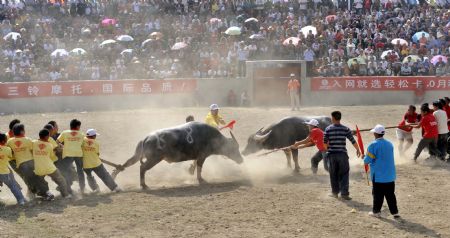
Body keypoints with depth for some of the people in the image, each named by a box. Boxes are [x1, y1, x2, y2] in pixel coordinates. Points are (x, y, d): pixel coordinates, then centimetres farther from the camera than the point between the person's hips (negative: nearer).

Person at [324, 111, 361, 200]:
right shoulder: (345, 129, -4)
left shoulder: (328, 129, -4)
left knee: (333, 174, 13)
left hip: (331, 154, 1)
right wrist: (358, 150, 13)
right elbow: (353, 141, -2)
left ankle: (335, 192, 22)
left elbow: (325, 142, 1)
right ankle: (344, 193, -4)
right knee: (344, 174, 2)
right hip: (342, 154, -1)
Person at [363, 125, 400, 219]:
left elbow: (367, 160, -15)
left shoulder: (373, 145, -14)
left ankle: (376, 211, 13)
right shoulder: (390, 144, 6)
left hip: (378, 175, -5)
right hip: (390, 175, 5)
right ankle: (395, 212, 7)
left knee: (378, 194, 5)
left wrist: (364, 158, 9)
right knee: (390, 195, 9)